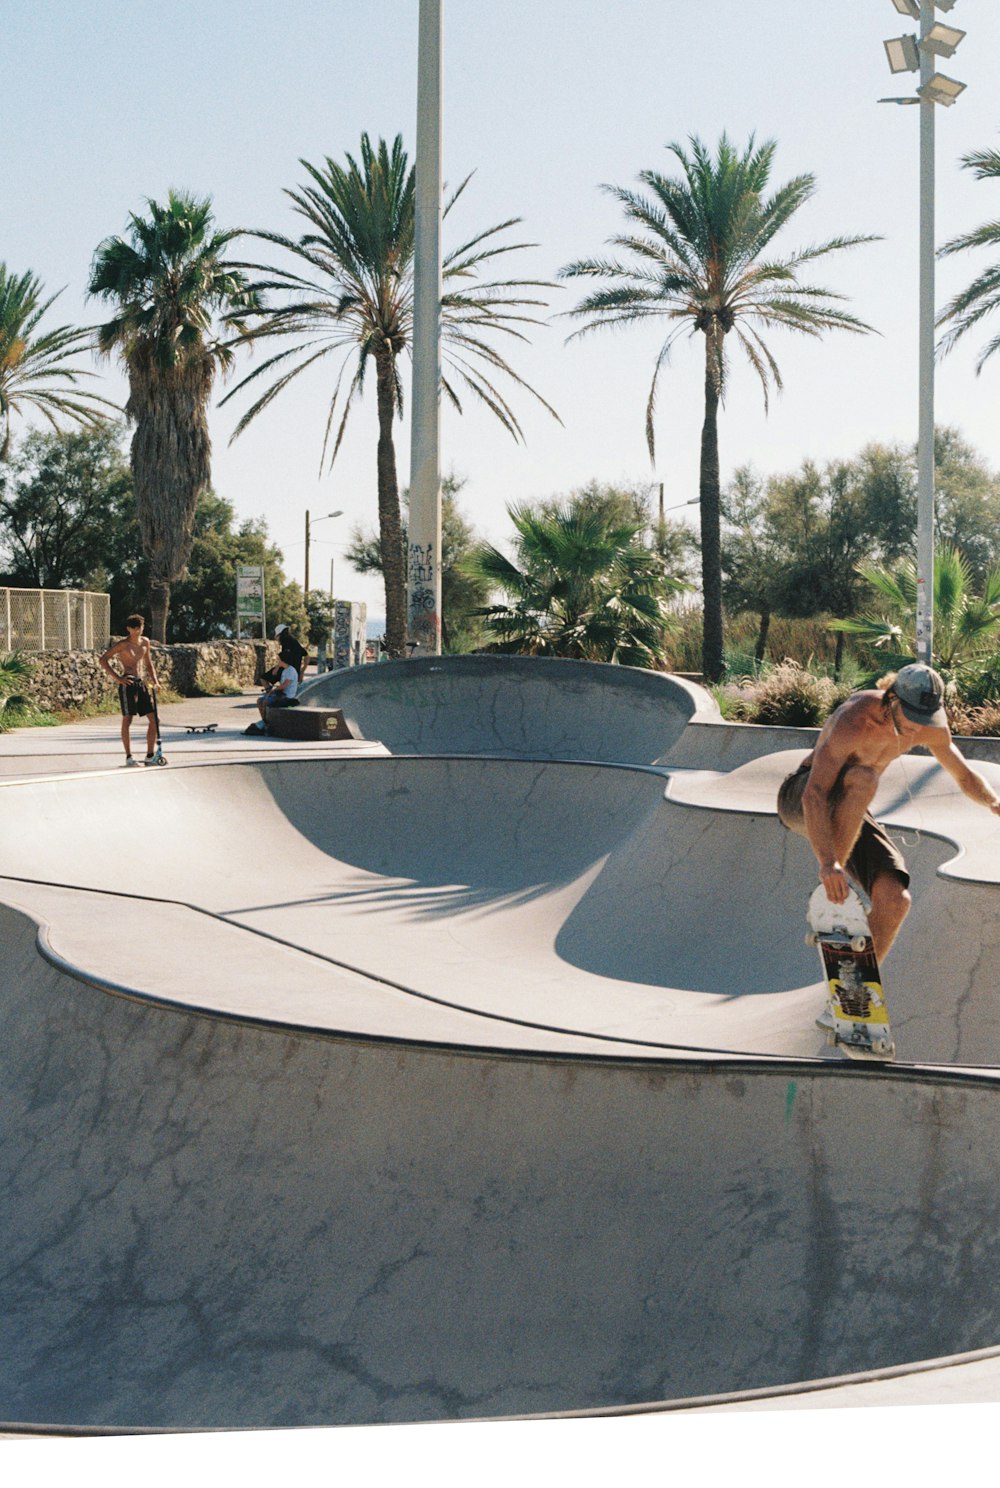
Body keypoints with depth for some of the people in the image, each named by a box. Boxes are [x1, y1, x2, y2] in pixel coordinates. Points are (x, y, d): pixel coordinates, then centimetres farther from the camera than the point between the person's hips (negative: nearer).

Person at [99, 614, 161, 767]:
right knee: (127, 719, -6)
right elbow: (103, 660, -11)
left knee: (153, 718, 2)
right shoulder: (123, 644, -7)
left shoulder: (145, 642, 13)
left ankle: (150, 755, 8)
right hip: (127, 683, -7)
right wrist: (117, 678, -16)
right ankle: (128, 757, -3)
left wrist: (154, 680, 10)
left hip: (142, 683, 7)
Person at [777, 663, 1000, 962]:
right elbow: (813, 795, -40)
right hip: (799, 801, -6)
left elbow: (964, 775, 9)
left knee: (895, 900, -18)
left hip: (850, 815, 6)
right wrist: (827, 863, -52)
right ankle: (829, 892, -27)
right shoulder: (854, 721, -31)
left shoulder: (930, 727, -9)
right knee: (863, 777, -40)